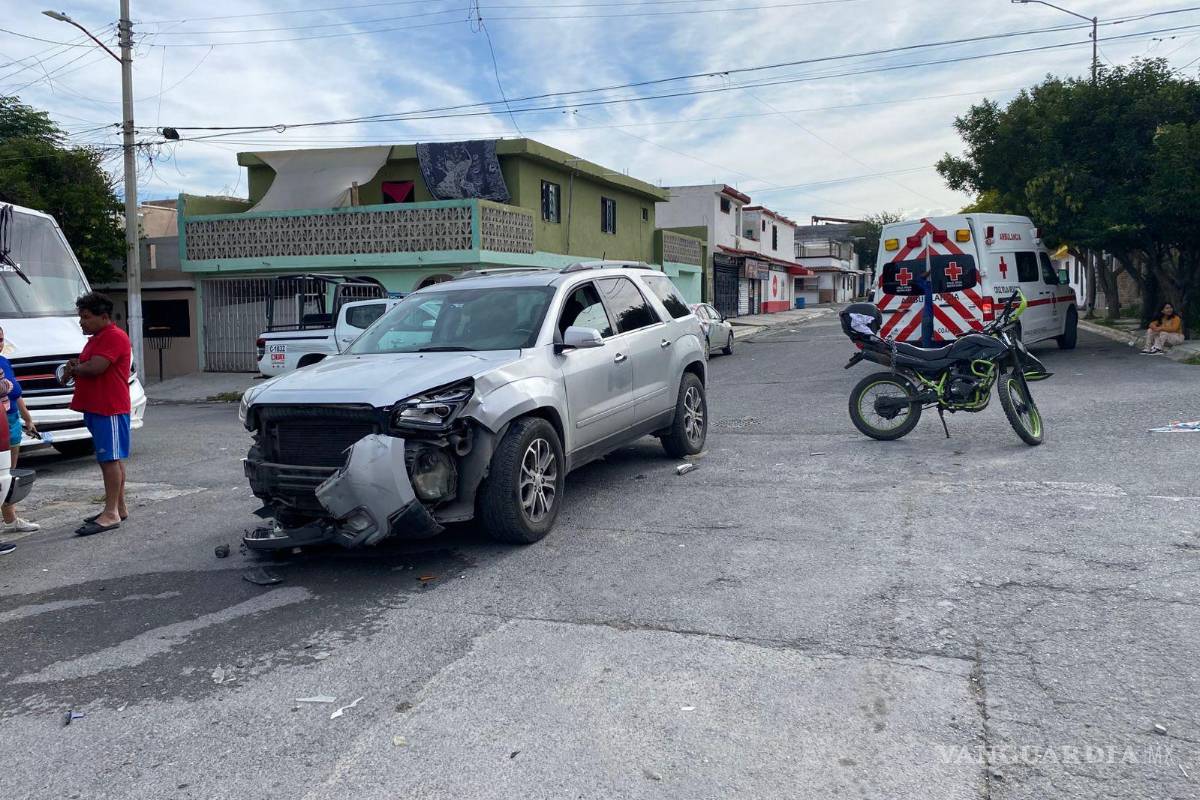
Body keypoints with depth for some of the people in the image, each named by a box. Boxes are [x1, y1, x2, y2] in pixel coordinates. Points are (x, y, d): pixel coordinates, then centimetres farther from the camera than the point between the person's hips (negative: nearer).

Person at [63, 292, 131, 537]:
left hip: (110, 409, -10)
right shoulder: (97, 338, 20)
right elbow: (86, 366, 21)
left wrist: (73, 369, -3)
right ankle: (119, 508, 20)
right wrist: (75, 367, -2)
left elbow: (95, 367, -23)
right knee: (111, 459, 13)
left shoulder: (114, 337, -13)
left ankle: (111, 514, -8)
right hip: (95, 408, 10)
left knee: (110, 460, -9)